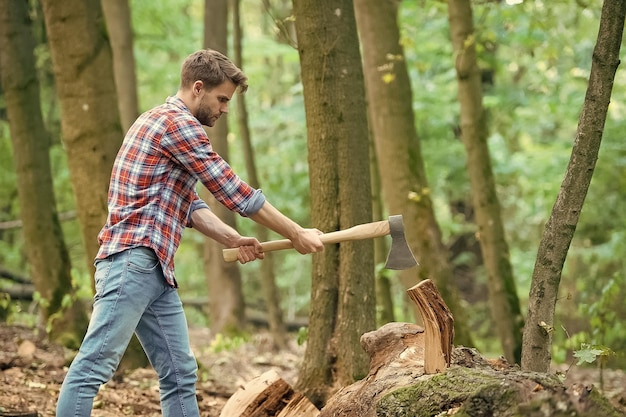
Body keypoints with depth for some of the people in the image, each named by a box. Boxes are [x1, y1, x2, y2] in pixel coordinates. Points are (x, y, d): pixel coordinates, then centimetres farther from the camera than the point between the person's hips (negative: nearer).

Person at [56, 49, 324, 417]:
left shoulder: (165, 123, 24)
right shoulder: (177, 123, -8)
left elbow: (191, 206, 23)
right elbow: (234, 191, -8)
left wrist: (233, 239, 8)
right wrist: (297, 234, 0)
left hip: (156, 271, 11)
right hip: (132, 261, -11)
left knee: (180, 373, 7)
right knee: (95, 367, -13)